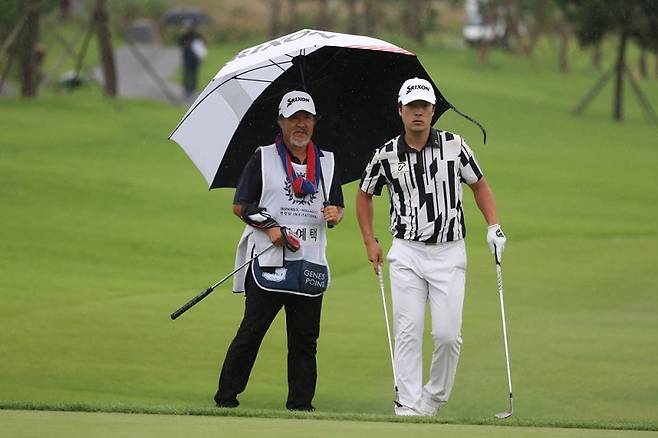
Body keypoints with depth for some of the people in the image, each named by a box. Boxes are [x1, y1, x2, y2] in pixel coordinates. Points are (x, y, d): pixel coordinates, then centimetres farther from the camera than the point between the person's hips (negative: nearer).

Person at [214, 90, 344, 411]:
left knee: (304, 340, 4)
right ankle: (226, 397, 2)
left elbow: (337, 206, 19)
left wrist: (335, 213, -5)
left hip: (310, 264, 3)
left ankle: (301, 404, 8)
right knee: (251, 332, -5)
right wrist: (270, 227, -12)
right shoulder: (263, 158, 4)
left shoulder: (327, 162, 15)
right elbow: (240, 205, 3)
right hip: (268, 261, -3)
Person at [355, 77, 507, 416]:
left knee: (447, 334, -5)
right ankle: (408, 402, -1)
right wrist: (370, 242, 9)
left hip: (449, 252, 0)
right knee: (407, 332, -5)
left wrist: (493, 226, 2)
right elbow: (364, 194, 15)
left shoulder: (454, 145, -2)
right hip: (406, 253, 0)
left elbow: (479, 185, 12)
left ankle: (436, 395, 15)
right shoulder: (387, 155, -1)